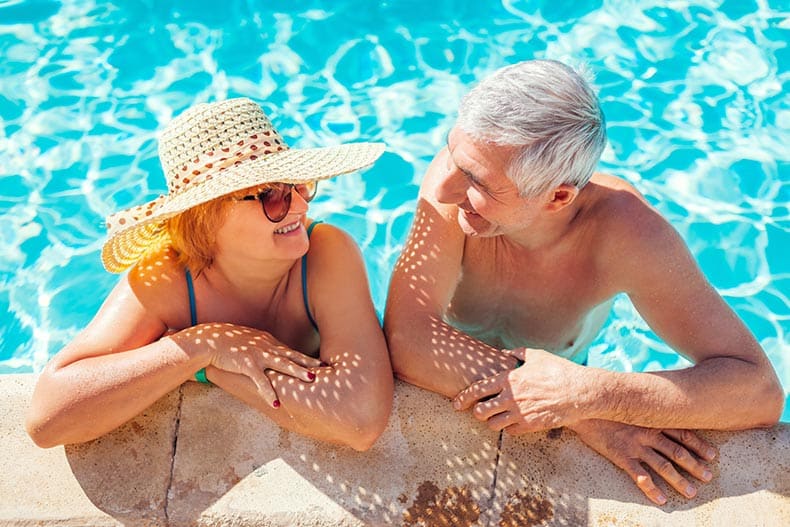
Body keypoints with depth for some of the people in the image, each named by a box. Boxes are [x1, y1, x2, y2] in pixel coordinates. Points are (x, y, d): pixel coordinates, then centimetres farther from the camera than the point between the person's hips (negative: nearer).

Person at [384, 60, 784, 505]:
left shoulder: (623, 227, -30)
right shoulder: (461, 168, -30)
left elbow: (761, 392, -29)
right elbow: (405, 338, -36)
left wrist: (585, 395, -43)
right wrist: (588, 418, -39)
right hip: (446, 392, -1)